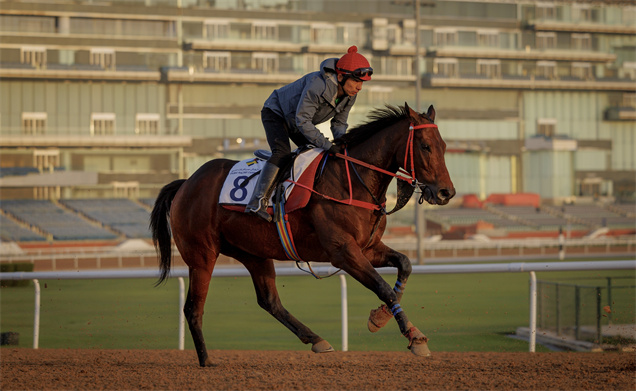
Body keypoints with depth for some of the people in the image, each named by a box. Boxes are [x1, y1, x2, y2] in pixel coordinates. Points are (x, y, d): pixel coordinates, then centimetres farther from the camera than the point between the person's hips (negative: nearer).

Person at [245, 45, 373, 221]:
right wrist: (328, 146, -38)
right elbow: (303, 121, -37)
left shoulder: (350, 95, -14)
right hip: (275, 113, -9)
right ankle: (257, 202, -34)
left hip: (298, 123, 9)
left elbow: (339, 123, 0)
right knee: (282, 152, -28)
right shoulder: (318, 85, -39)